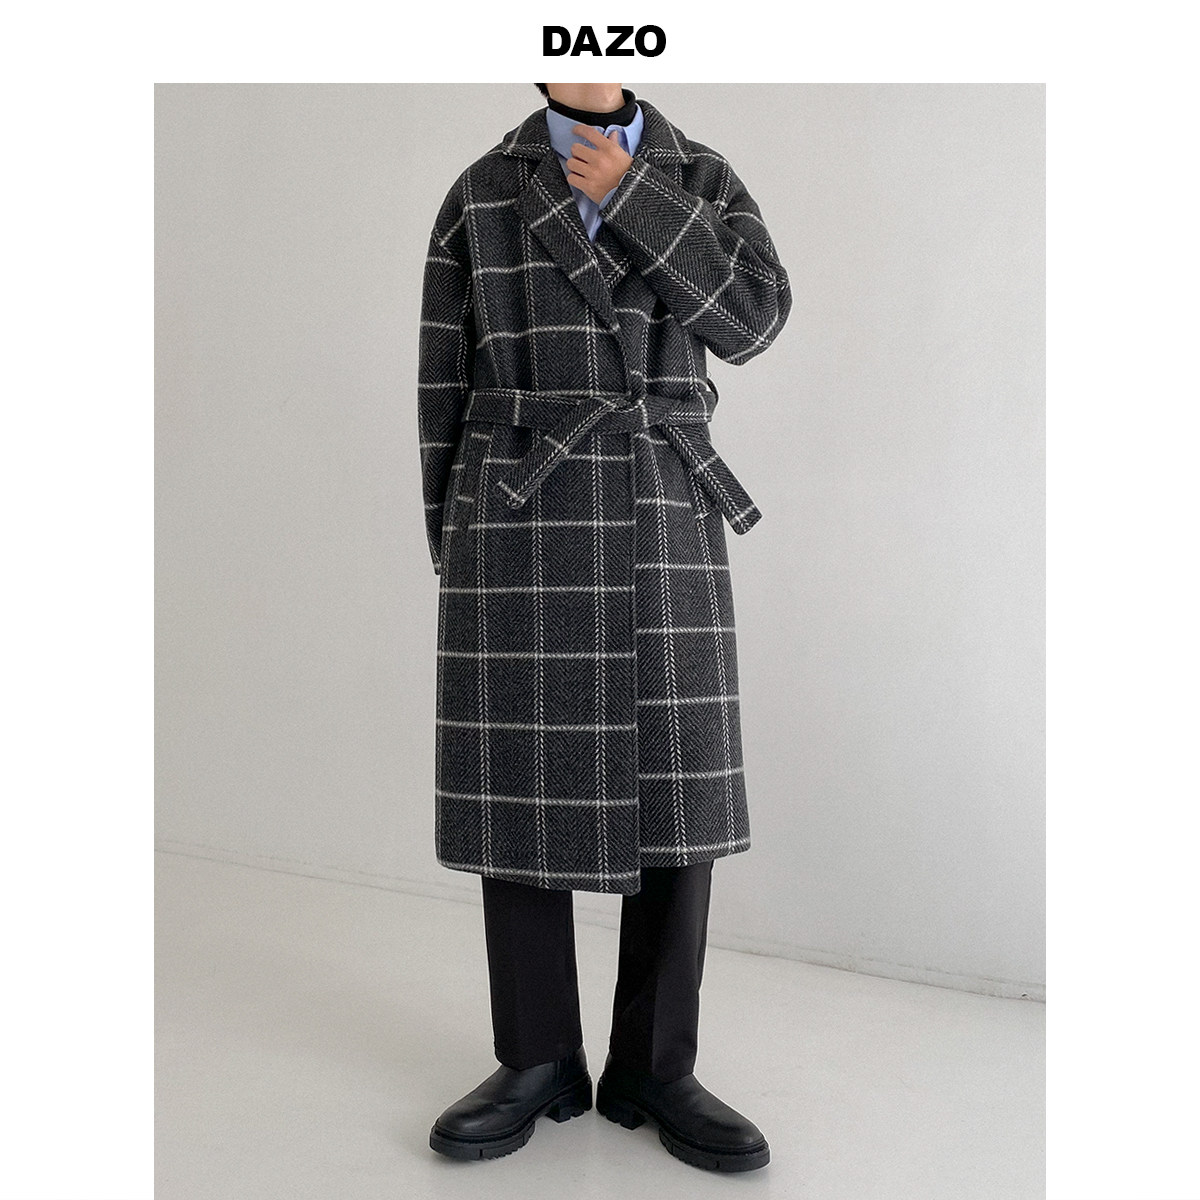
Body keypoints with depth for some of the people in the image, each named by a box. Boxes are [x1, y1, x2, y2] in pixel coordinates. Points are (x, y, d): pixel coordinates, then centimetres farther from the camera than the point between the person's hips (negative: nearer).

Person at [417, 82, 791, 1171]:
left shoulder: (703, 181, 13)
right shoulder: (479, 195, 9)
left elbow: (750, 319, -5)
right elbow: (447, 386, 6)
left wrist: (631, 198, -8)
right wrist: (456, 558, 3)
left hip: (662, 523, 1)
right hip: (520, 520, -1)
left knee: (674, 791, -2)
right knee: (521, 787, -1)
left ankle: (652, 1069, 11)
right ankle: (538, 1064, 13)